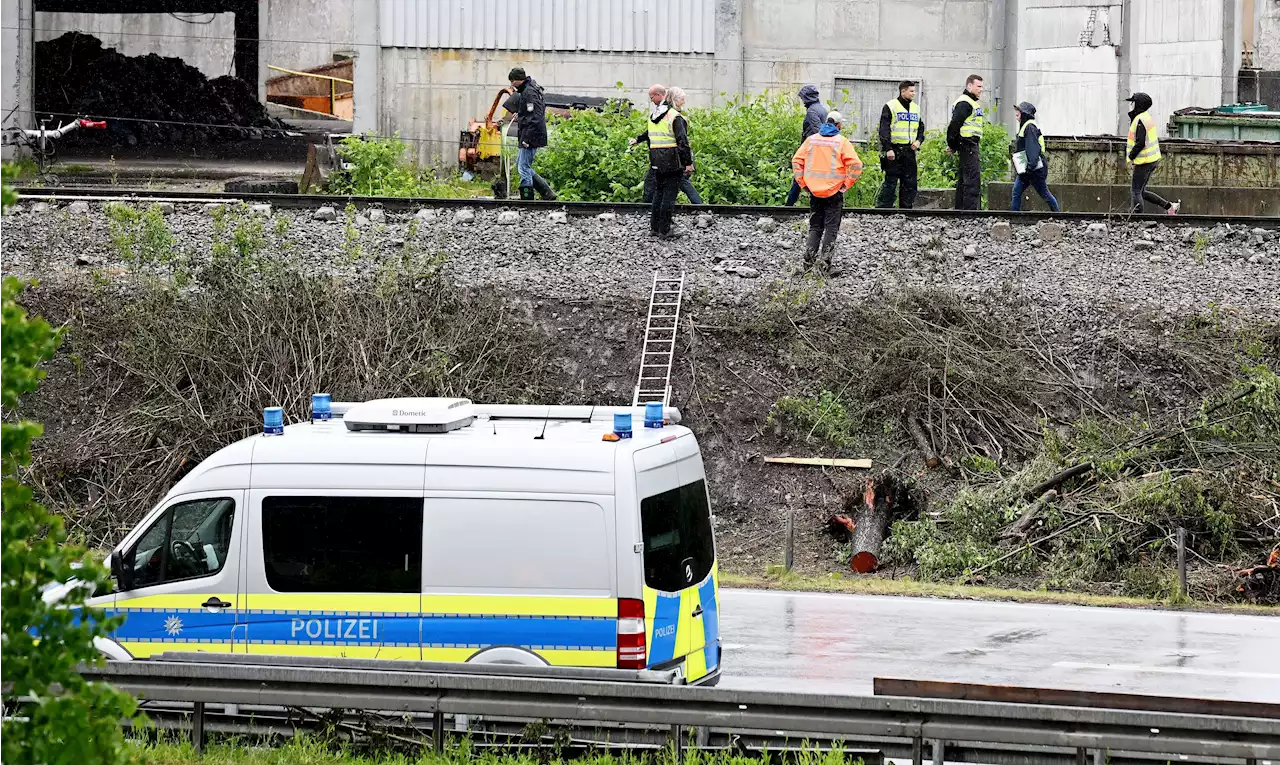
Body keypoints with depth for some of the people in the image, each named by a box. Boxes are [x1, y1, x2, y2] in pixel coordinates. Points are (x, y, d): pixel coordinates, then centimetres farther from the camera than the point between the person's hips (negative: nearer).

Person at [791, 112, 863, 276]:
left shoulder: (811, 140, 5)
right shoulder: (841, 142, -6)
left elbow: (796, 161, 3)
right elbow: (856, 165, -15)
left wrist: (803, 183, 7)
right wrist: (846, 185, -5)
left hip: (814, 191, 4)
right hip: (834, 192, -4)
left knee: (815, 227, 15)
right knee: (831, 228, 1)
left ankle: (808, 261, 9)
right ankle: (824, 264, -9)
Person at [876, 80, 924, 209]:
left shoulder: (915, 108, 16)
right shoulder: (890, 107, -4)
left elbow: (920, 127, 24)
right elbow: (884, 130, -9)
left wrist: (918, 140, 3)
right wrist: (888, 149, -18)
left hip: (909, 151, 6)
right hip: (894, 151, -6)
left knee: (910, 183, 6)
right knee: (890, 182, -7)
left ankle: (906, 208, 12)